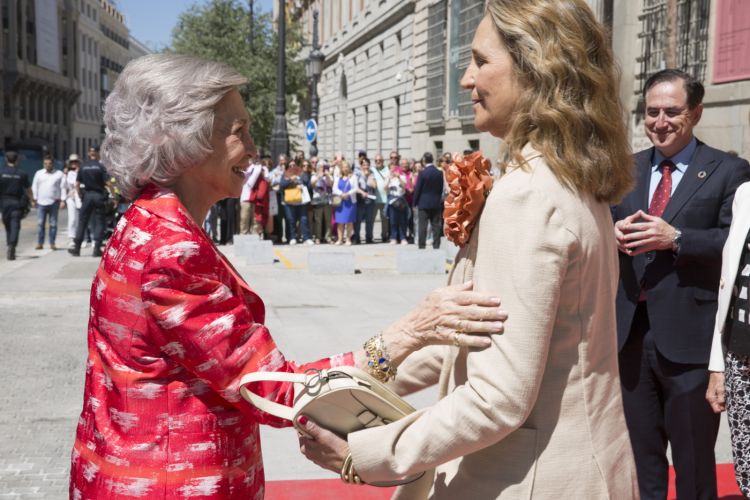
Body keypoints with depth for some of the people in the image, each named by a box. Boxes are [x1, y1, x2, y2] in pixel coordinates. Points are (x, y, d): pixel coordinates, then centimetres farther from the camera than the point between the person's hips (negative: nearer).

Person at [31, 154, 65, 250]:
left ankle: (52, 243, 8)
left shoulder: (59, 174, 4)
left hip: (54, 202, -1)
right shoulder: (39, 173, 9)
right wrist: (35, 199, 5)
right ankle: (40, 243, 2)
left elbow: (63, 187, 2)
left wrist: (62, 200, -5)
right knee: (40, 223, -2)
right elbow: (34, 187, 12)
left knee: (53, 224, 2)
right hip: (41, 202, 1)